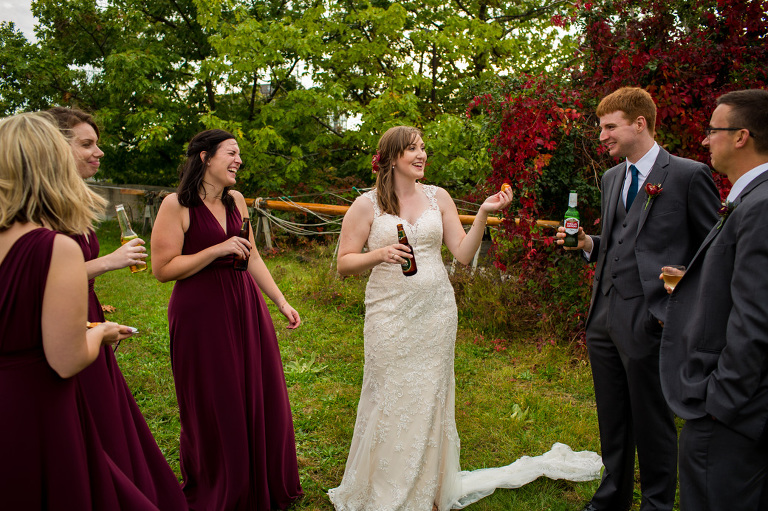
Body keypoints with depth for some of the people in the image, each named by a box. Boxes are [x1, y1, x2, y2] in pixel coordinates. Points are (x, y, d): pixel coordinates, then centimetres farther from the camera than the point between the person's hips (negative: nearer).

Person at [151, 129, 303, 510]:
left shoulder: (236, 200, 7)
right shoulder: (176, 205, -11)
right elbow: (163, 269, -14)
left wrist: (281, 302, 8)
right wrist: (218, 250, -20)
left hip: (245, 307, 6)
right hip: (200, 313, -6)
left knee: (260, 399, 13)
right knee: (214, 409, 7)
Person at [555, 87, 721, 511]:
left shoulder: (688, 175, -6)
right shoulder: (611, 178, 14)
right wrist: (588, 244, 1)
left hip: (649, 320, -6)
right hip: (603, 317, 7)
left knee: (652, 422, 8)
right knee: (611, 419, 18)